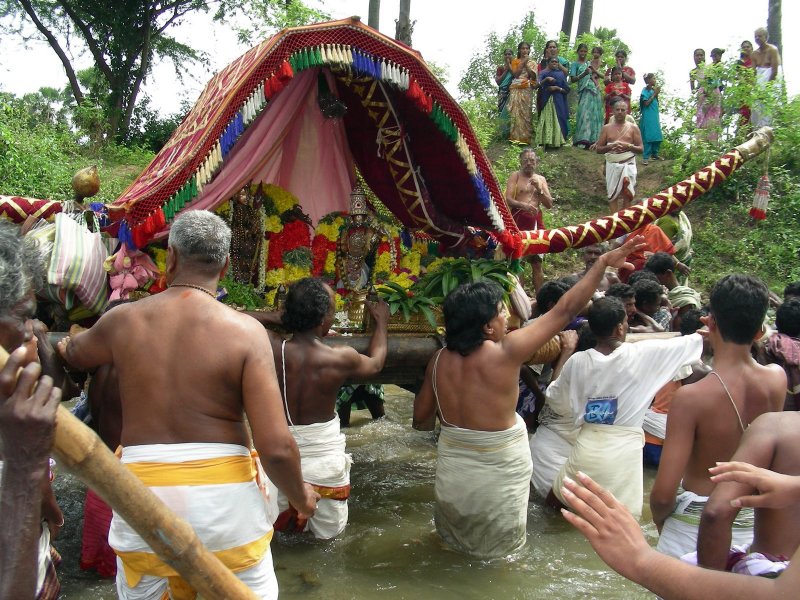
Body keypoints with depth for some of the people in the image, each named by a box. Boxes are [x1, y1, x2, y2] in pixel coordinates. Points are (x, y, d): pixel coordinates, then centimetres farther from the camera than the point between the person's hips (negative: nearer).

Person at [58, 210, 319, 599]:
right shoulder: (244, 330, -11)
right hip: (223, 492, -2)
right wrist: (300, 496, 5)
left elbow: (73, 355, 25)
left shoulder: (122, 321, 0)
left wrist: (66, 343, 51)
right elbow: (276, 446, -16)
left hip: (143, 492, 3)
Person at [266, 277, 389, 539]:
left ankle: (288, 509, 9)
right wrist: (381, 321, 23)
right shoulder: (341, 358, -16)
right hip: (324, 458, -2)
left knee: (274, 521, 30)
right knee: (329, 531, 21)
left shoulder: (271, 347, -17)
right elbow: (375, 363, 8)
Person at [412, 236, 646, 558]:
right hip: (497, 475, -4)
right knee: (497, 554, 20)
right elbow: (565, 310, -17)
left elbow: (421, 419, 1)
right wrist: (603, 263, -10)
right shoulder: (505, 353, -22)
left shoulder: (439, 360, -8)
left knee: (456, 542, 30)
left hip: (452, 468, 4)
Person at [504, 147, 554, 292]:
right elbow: (508, 199, -8)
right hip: (518, 219, -4)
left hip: (536, 221, 4)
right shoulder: (515, 176, 5)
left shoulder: (541, 179, 16)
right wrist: (523, 205, -26)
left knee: (537, 263, 5)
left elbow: (549, 204, 11)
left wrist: (539, 189, -4)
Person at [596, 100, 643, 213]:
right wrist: (610, 146, -14)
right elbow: (598, 149, 5)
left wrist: (629, 146, -16)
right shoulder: (606, 128, 7)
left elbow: (641, 149, 3)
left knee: (627, 193, -3)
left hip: (628, 165, -1)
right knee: (613, 194, 0)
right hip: (612, 165, 1)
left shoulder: (633, 127, 5)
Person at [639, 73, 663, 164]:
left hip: (655, 116, 8)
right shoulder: (645, 90, -7)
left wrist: (657, 94, 2)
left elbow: (656, 103, 16)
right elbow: (646, 103, -15)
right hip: (648, 117, -8)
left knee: (657, 137, 9)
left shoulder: (653, 89, 13)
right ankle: (645, 157, -10)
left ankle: (654, 154, 22)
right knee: (648, 137, -11)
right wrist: (654, 94, -11)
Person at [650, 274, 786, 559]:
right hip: (751, 526, 5)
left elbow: (663, 493, -23)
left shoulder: (691, 397, -23)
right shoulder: (777, 380, -9)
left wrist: (659, 518, -4)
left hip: (695, 526, -5)